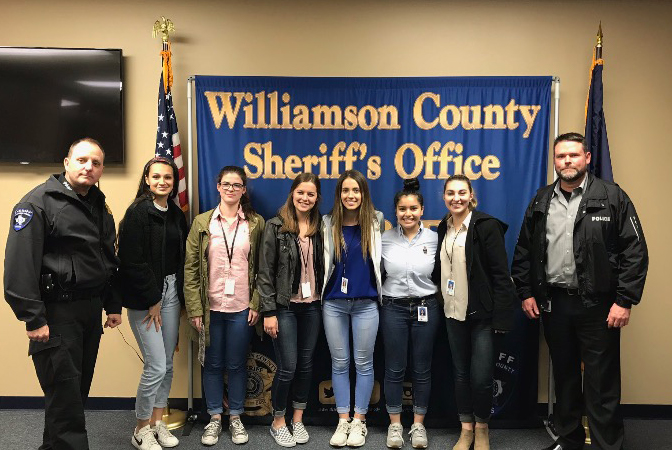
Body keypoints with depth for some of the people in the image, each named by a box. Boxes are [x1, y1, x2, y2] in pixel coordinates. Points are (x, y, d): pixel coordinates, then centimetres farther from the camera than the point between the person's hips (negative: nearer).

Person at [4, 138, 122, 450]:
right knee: (64, 395, -3)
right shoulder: (38, 202, -11)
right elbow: (19, 263, -18)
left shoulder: (100, 207, 13)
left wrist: (113, 305, 15)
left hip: (90, 310, 8)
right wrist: (33, 318, -21)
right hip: (56, 312, -7)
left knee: (78, 391, 16)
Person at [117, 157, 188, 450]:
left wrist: (180, 295, 4)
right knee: (156, 366, -5)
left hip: (171, 293, 6)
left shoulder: (176, 214, 9)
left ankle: (157, 423, 28)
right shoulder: (137, 213, -11)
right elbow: (133, 262, -15)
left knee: (167, 363, 11)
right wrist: (152, 300, -12)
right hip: (144, 297, -6)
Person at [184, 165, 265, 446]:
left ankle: (236, 418, 27)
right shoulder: (202, 222, 2)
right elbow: (190, 268, -1)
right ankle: (215, 418, 27)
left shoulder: (256, 223, 2)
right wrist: (195, 309, -6)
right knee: (213, 364, 11)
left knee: (237, 364, 10)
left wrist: (256, 304, -4)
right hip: (210, 306, 0)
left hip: (241, 307, 0)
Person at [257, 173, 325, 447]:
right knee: (287, 367, -1)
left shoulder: (320, 227, 5)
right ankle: (278, 422, 21)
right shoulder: (276, 226, -6)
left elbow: (325, 267, 9)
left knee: (306, 364, 11)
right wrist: (268, 311, -11)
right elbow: (265, 272, -8)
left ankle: (298, 420, 29)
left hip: (313, 306, 4)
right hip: (285, 306, -4)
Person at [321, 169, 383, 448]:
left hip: (366, 303, -1)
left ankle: (359, 420, 22)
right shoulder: (328, 224, 1)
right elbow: (323, 263, 9)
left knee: (363, 362, 8)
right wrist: (320, 293, 8)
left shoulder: (376, 222, -1)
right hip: (334, 303, 1)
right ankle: (343, 420, 23)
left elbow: (384, 256, 9)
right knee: (339, 363, 10)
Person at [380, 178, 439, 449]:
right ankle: (395, 424, 24)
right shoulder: (385, 239, -2)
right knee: (394, 369, 8)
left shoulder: (434, 239, -3)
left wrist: (434, 301, 1)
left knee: (422, 369, 10)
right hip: (393, 309, 0)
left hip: (425, 309, 0)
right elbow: (377, 274, 9)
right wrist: (380, 299, 5)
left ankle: (418, 424, 25)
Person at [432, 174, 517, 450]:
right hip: (454, 313, 5)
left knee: (481, 377, -2)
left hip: (482, 313, -5)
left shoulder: (486, 225, -11)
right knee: (460, 373, 13)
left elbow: (500, 273, -14)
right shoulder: (443, 228, 7)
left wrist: (501, 316, -17)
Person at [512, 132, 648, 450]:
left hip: (598, 305, -4)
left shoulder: (612, 197, -5)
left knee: (602, 383, 2)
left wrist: (625, 300, -12)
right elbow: (523, 251, 12)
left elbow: (635, 252, -8)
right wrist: (526, 293, 7)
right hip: (553, 303, 4)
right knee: (564, 376, 17)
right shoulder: (541, 201, 7)